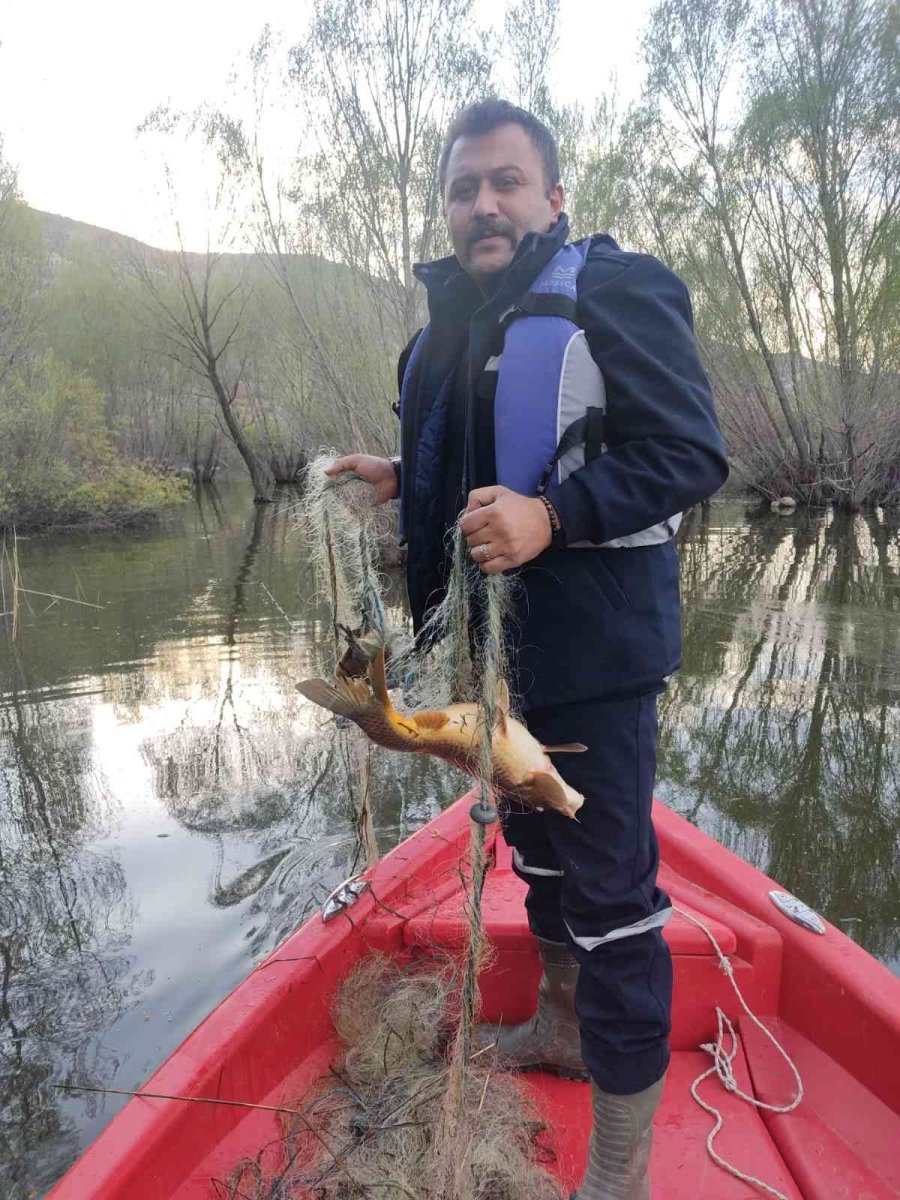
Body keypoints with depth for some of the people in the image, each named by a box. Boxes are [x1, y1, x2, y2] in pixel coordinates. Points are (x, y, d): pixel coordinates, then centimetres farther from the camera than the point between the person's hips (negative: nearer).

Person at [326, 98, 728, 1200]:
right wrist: (403, 481, 6)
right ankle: (559, 1025, 47)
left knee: (608, 888, -3)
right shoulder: (452, 325, 15)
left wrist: (549, 516, -30)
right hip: (499, 641, 9)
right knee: (536, 844, 23)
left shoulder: (614, 291, -9)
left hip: (592, 645, -8)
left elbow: (690, 454, -17)